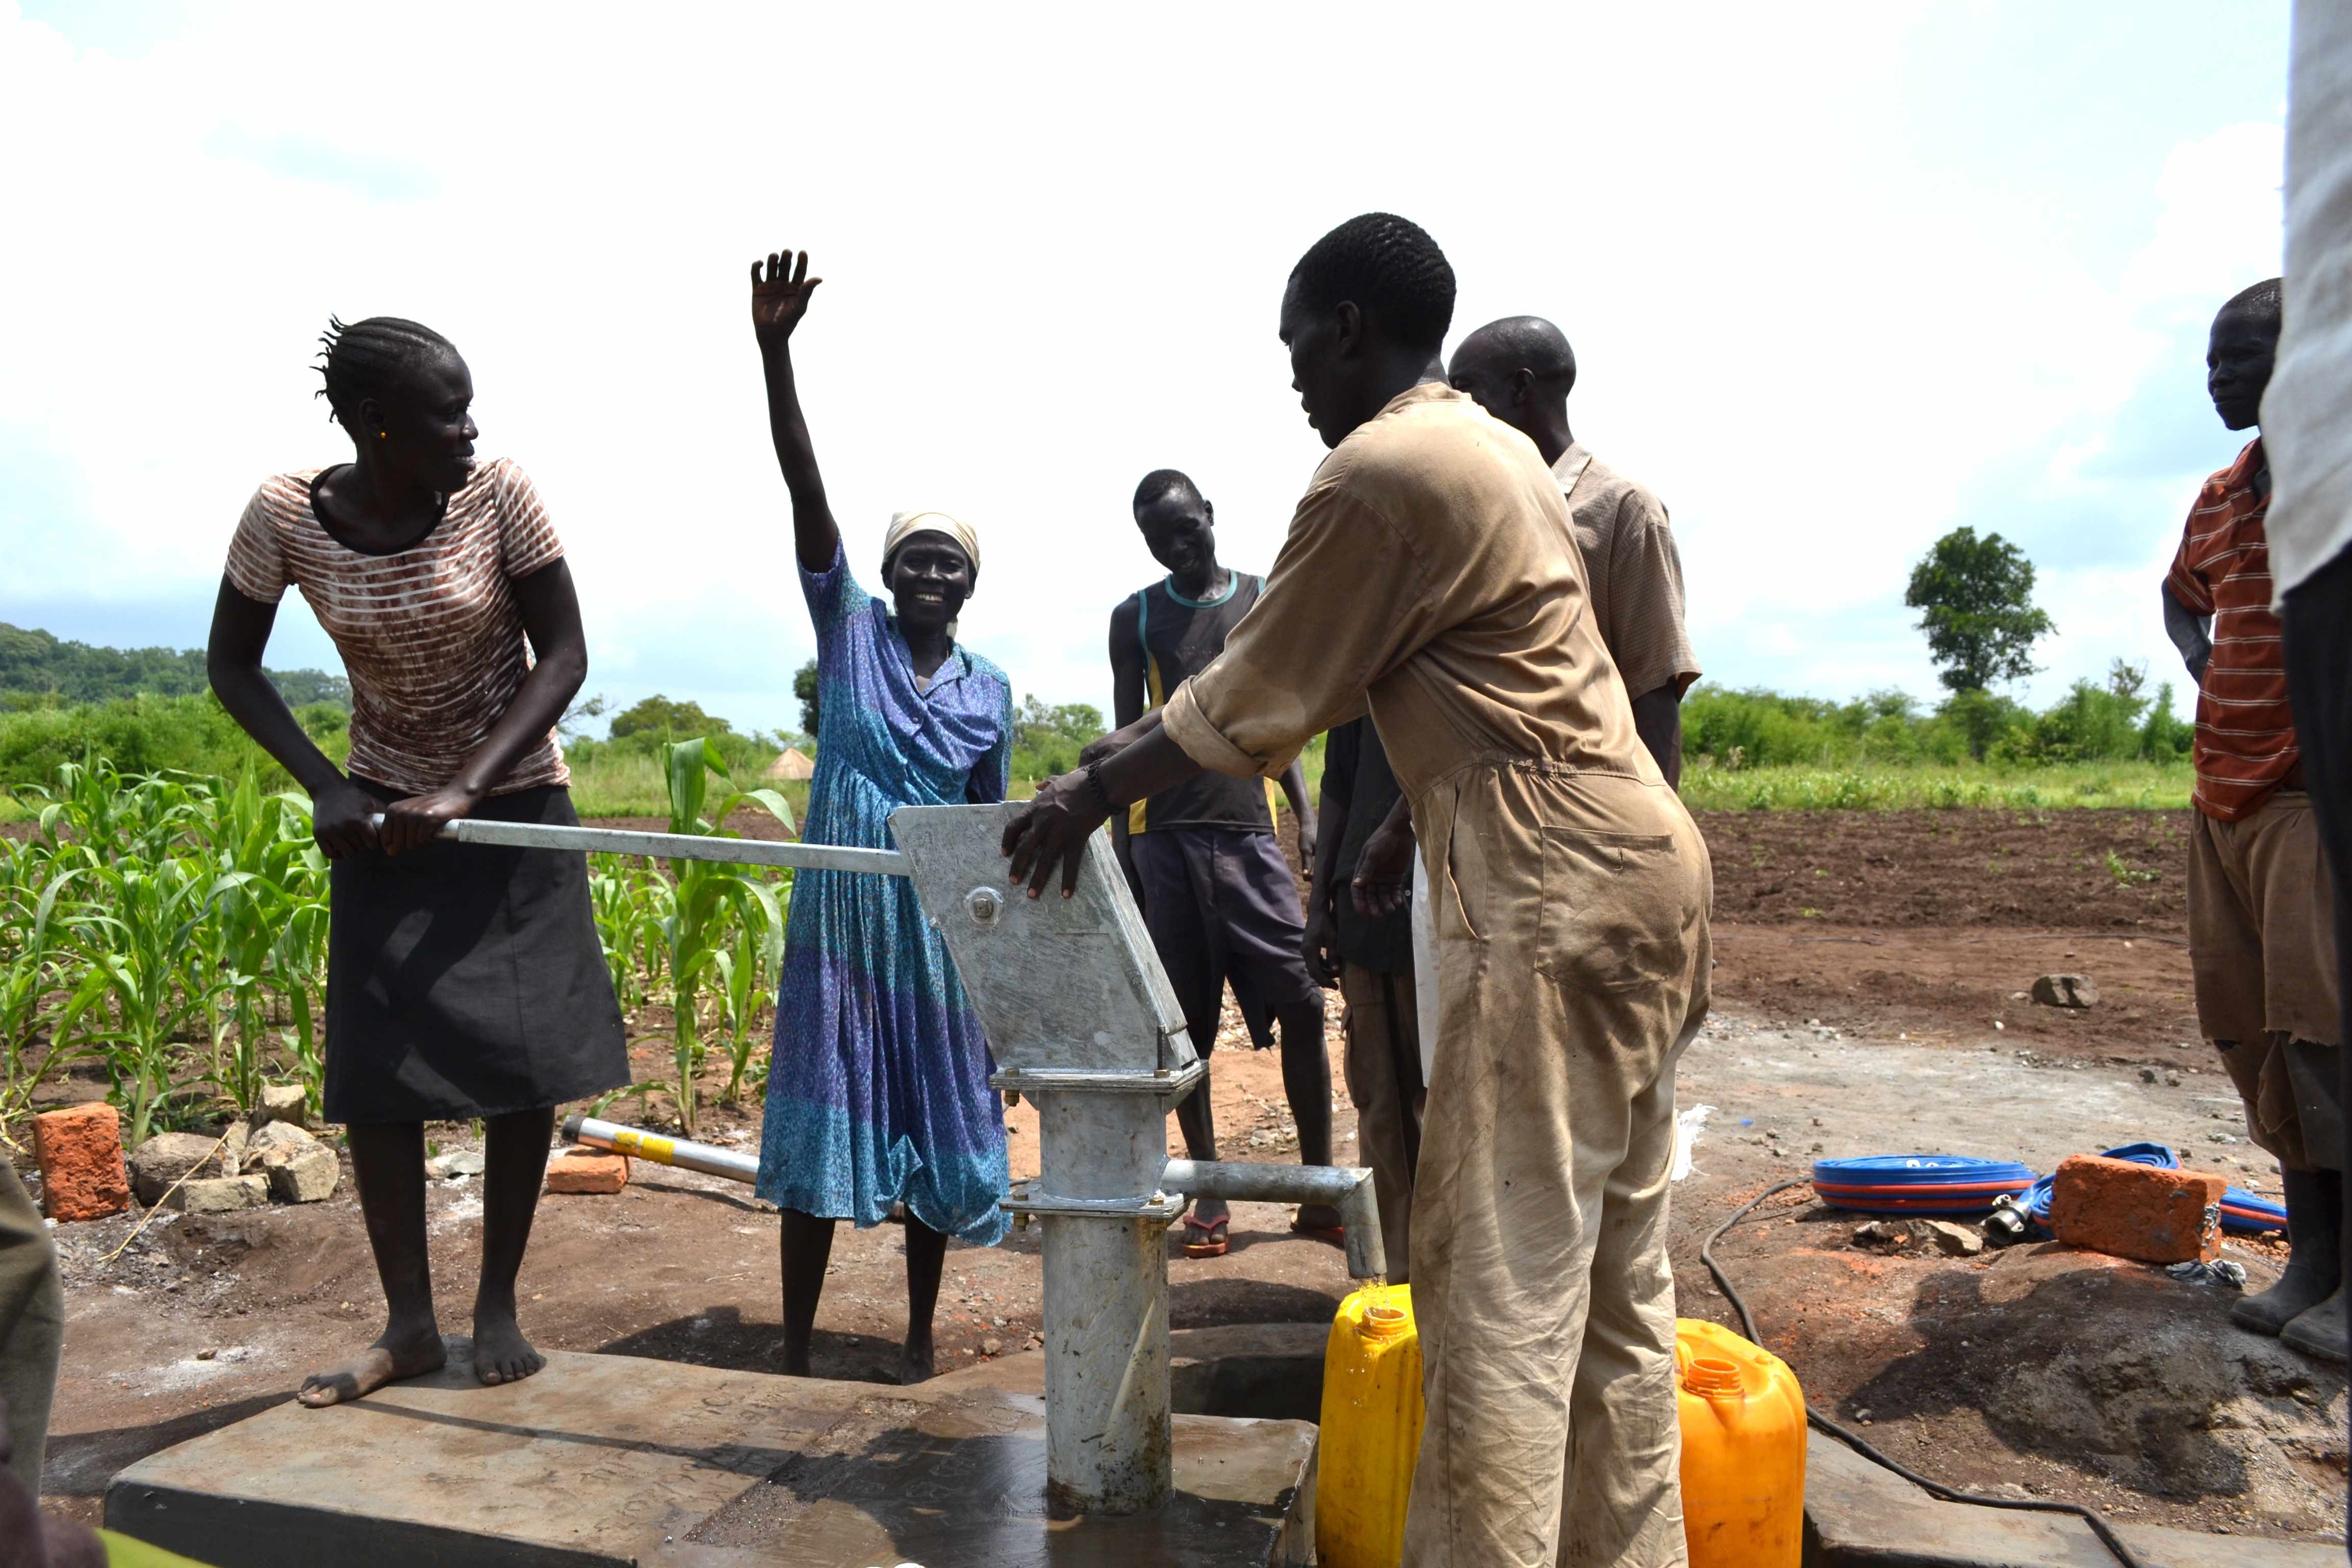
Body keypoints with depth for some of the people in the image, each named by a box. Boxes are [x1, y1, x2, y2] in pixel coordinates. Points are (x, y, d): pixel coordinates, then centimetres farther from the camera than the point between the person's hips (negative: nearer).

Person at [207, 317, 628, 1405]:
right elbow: (232, 665, -1)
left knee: (522, 1060, -4)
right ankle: (409, 1323, 10)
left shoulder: (498, 498, -17)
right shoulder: (284, 517, -13)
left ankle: (497, 1305, 12)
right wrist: (323, 787, -13)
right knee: (373, 1063, -2)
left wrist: (463, 790, -22)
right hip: (384, 813, 1)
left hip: (515, 805, -1)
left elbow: (564, 656, -14)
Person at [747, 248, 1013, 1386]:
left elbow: (988, 827, 10)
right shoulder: (848, 629, 0)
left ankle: (920, 1336, 24)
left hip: (936, 923, 2)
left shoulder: (989, 690, 4)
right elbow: (805, 490, -11)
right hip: (840, 914, -1)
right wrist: (774, 352, -20)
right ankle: (796, 1349, 16)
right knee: (823, 1114, 3)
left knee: (933, 1119, 8)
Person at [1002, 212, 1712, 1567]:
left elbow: (1251, 704, -6)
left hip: (1553, 895, -10)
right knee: (1616, 1277, 15)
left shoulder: (1379, 474, -11)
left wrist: (1086, 799, 6)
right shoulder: (1496, 453, 19)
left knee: (1501, 1285, -4)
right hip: (1643, 864, 10)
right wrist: (1415, 822, 33)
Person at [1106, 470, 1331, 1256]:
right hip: (1166, 834, 0)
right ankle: (1209, 1191, 13)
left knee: (1301, 1001, -6)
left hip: (1250, 828, 1)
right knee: (1185, 1016, 3)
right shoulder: (1135, 617, 8)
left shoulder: (1264, 599, 11)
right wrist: (1120, 845, 5)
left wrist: (1307, 817, 5)